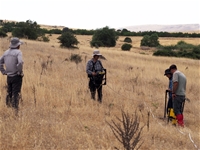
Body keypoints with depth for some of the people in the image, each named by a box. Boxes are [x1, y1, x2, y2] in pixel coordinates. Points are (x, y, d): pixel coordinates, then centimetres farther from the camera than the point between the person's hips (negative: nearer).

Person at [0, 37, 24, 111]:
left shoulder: (6, 52, 8)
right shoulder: (18, 52, -12)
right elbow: (20, 63, -28)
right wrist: (20, 72, -14)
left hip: (9, 76, 6)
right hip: (16, 77, -6)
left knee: (9, 93, 17)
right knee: (15, 94, -1)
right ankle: (15, 109, 2)